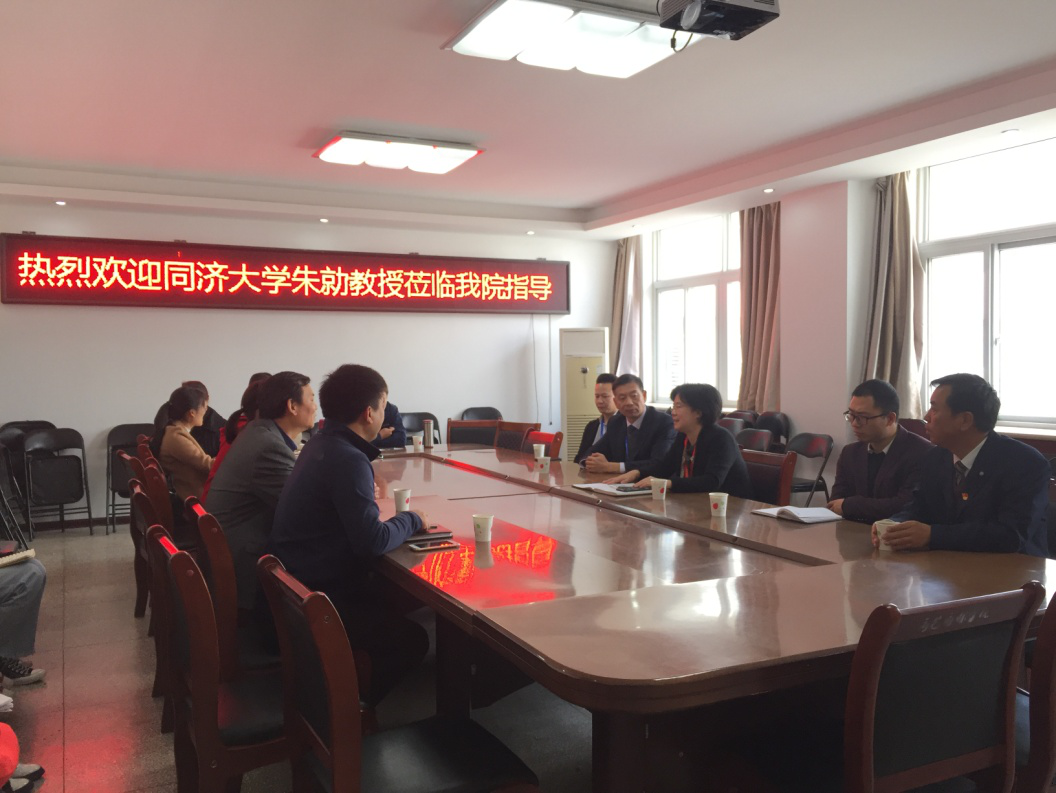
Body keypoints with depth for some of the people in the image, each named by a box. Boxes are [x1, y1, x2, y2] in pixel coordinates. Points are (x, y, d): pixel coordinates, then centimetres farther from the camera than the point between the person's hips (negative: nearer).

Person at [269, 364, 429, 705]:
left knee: (392, 597, 21)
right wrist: (412, 519, -10)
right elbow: (373, 540, -28)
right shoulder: (347, 459, -24)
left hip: (295, 584, 10)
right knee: (411, 640, -8)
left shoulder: (323, 443, 7)